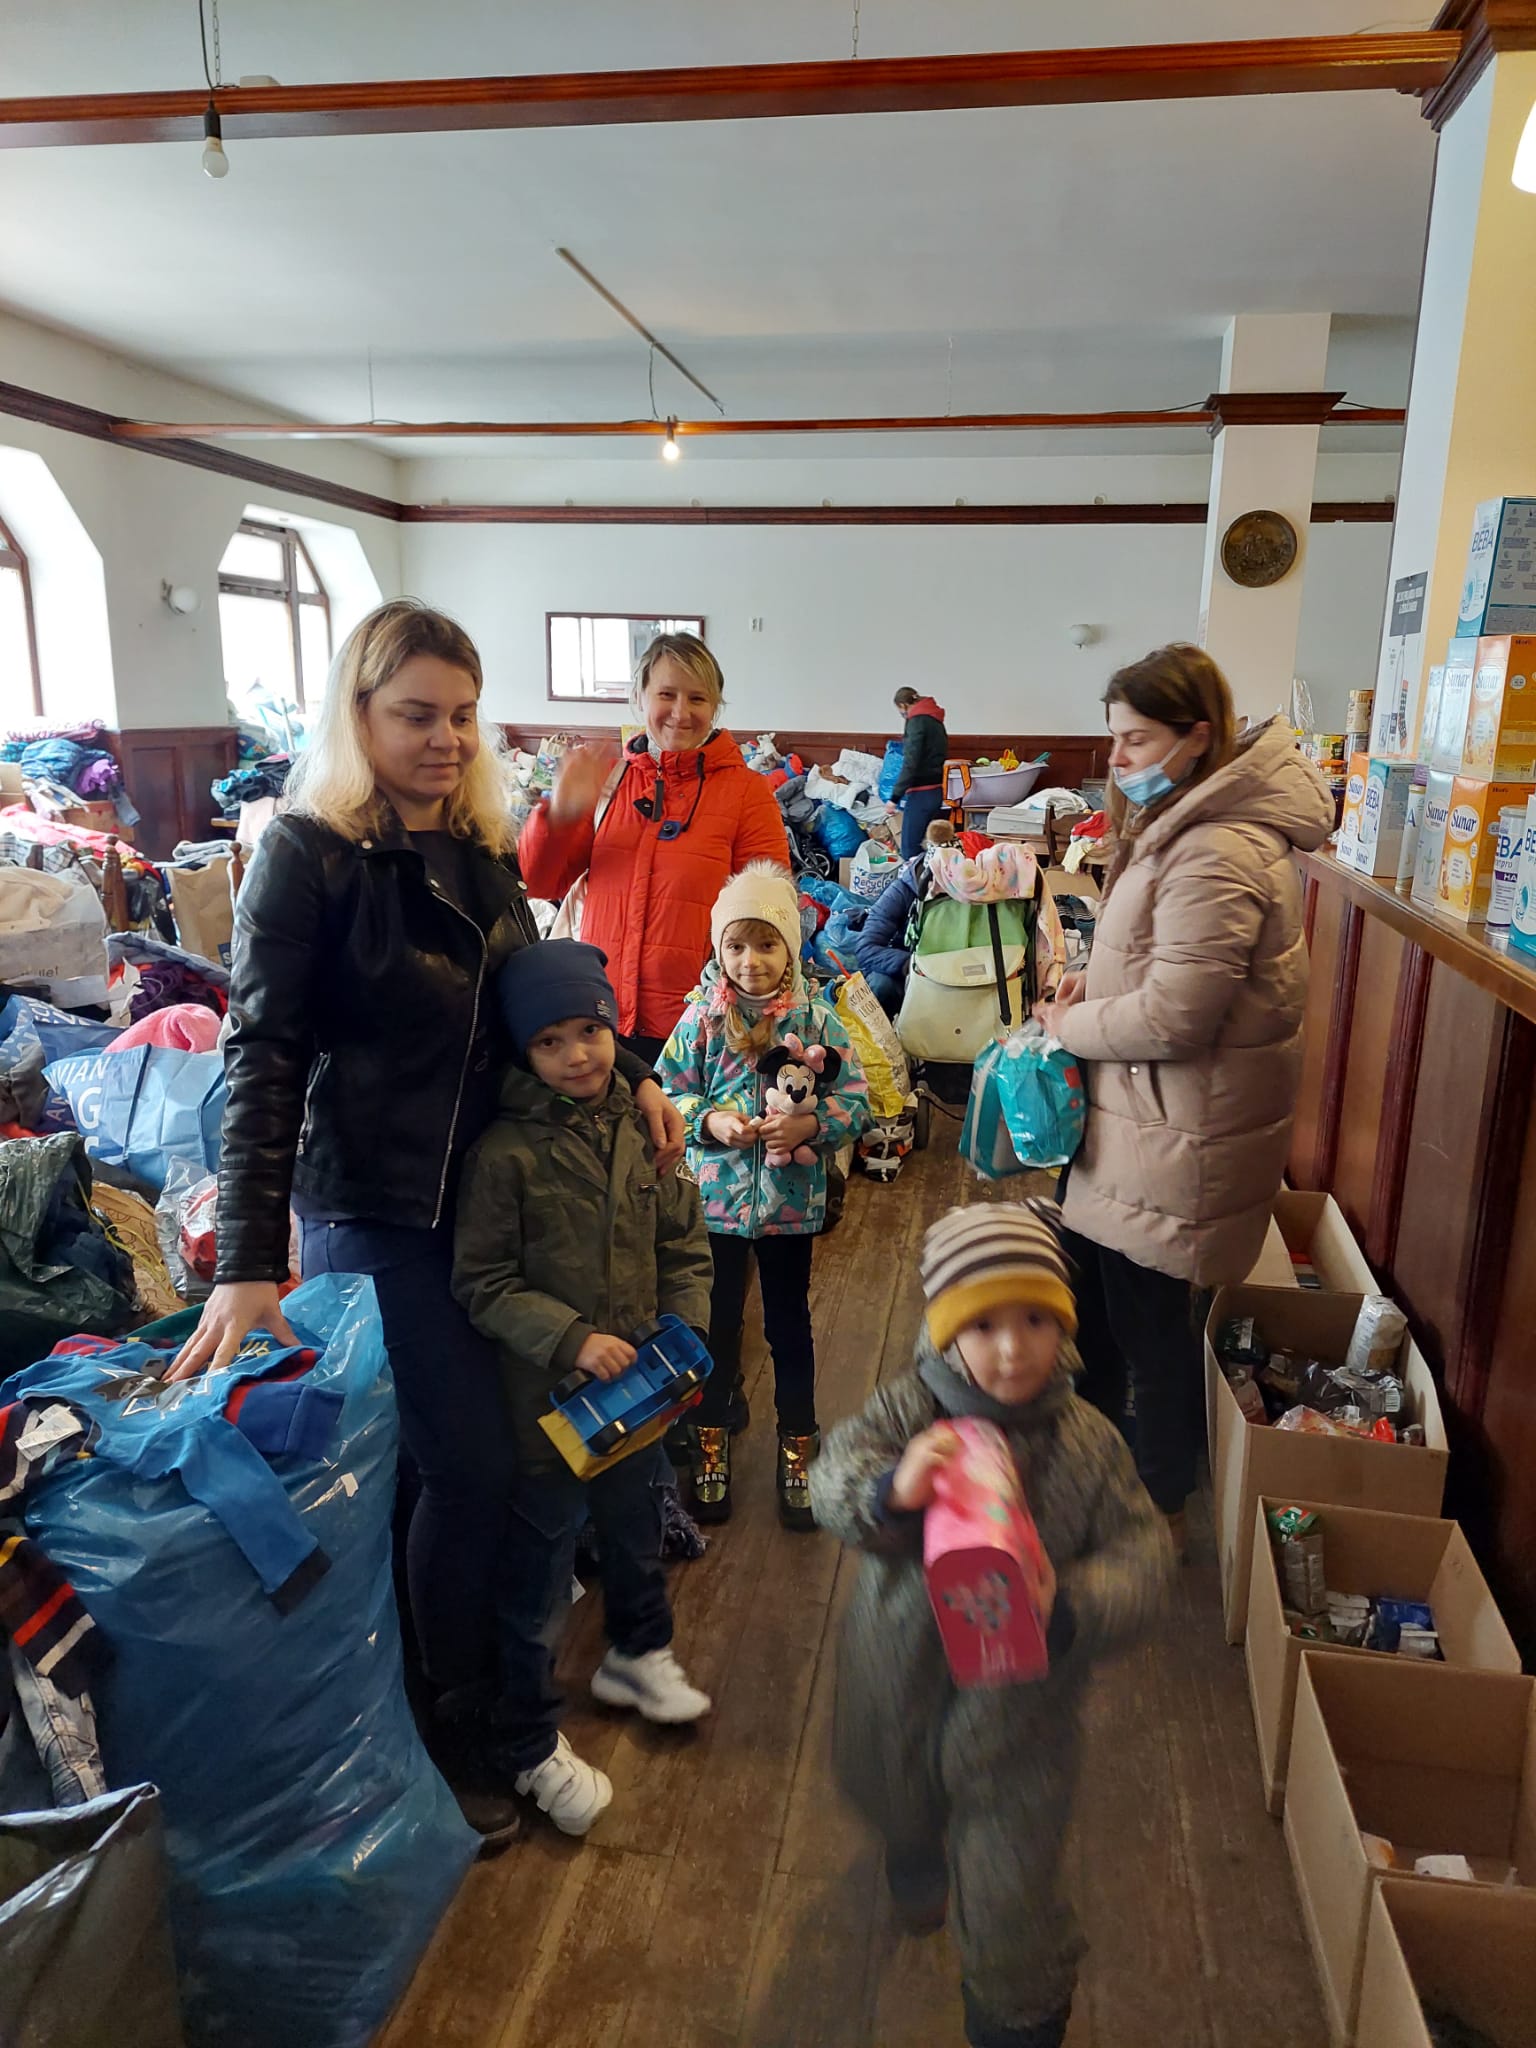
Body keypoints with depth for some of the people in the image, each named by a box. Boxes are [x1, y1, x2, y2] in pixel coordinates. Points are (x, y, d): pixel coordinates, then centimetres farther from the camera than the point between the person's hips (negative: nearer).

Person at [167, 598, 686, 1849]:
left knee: (483, 1455, 13)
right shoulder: (308, 854, -13)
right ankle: (454, 1725, 22)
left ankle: (489, 1679, 37)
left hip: (492, 1182, 6)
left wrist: (632, 1077, 6)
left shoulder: (482, 847, 6)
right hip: (376, 1207, -6)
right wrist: (248, 1264, -23)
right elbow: (265, 1058, -17)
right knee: (472, 1465, -2)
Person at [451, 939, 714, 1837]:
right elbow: (484, 1285, -15)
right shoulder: (505, 1152, -18)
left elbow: (686, 1246, 4)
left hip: (640, 1390, 5)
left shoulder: (644, 1127, -4)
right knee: (540, 1580, 11)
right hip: (546, 1400, -5)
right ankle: (535, 1745, 33)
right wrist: (573, 1339, -24)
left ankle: (639, 1653, 55)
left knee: (639, 1536, 27)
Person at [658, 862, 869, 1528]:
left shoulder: (817, 1020, -6)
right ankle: (710, 1438, 35)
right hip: (717, 1199, 0)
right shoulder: (702, 1018, -6)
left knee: (790, 1324, 14)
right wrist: (710, 1122, -19)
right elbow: (667, 1094, -3)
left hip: (791, 1202, 0)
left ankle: (798, 1447, 32)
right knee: (717, 1323, 14)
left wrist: (811, 1124, -22)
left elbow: (855, 1101, -5)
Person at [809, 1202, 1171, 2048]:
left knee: (1009, 1905, 11)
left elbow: (1142, 1556, -15)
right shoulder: (906, 1411, -21)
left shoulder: (1088, 1444, -19)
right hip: (899, 1684, 2)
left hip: (1019, 1708, -1)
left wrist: (1068, 1607, -34)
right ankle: (916, 1850, 71)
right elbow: (830, 1478, -28)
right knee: (892, 1801, 33)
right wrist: (889, 1488, -51)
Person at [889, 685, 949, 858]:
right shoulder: (936, 720, 15)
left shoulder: (917, 721, -11)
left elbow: (910, 764, -18)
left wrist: (895, 797, -18)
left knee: (909, 849, -8)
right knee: (924, 846, 13)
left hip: (921, 793, -9)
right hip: (937, 791, 9)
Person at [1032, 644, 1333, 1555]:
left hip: (1178, 1138, -11)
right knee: (1099, 1302, 23)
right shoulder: (1182, 825, 10)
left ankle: (1159, 1510, 29)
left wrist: (1072, 1024, -12)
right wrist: (1098, 982, 4)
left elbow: (1174, 1015, -28)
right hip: (1140, 1117, 11)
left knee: (1154, 1323, 7)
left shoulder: (1217, 856, -26)